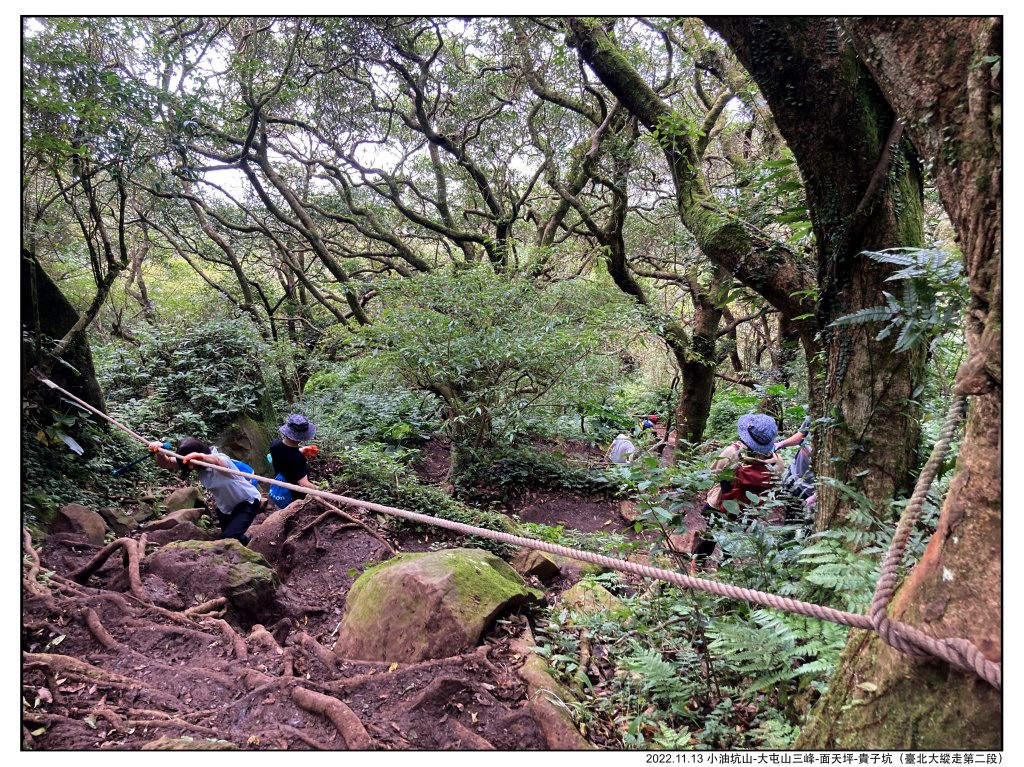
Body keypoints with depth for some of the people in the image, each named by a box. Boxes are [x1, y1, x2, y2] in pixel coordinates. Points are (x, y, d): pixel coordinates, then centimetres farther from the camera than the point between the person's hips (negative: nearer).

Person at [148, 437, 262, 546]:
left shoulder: (221, 459, -33)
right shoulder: (199, 463, -15)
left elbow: (217, 461, -59)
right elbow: (165, 463, -21)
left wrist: (202, 457, -80)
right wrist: (159, 452, -43)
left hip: (247, 502, -8)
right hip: (225, 505, 8)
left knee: (229, 538, -23)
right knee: (225, 538, 21)